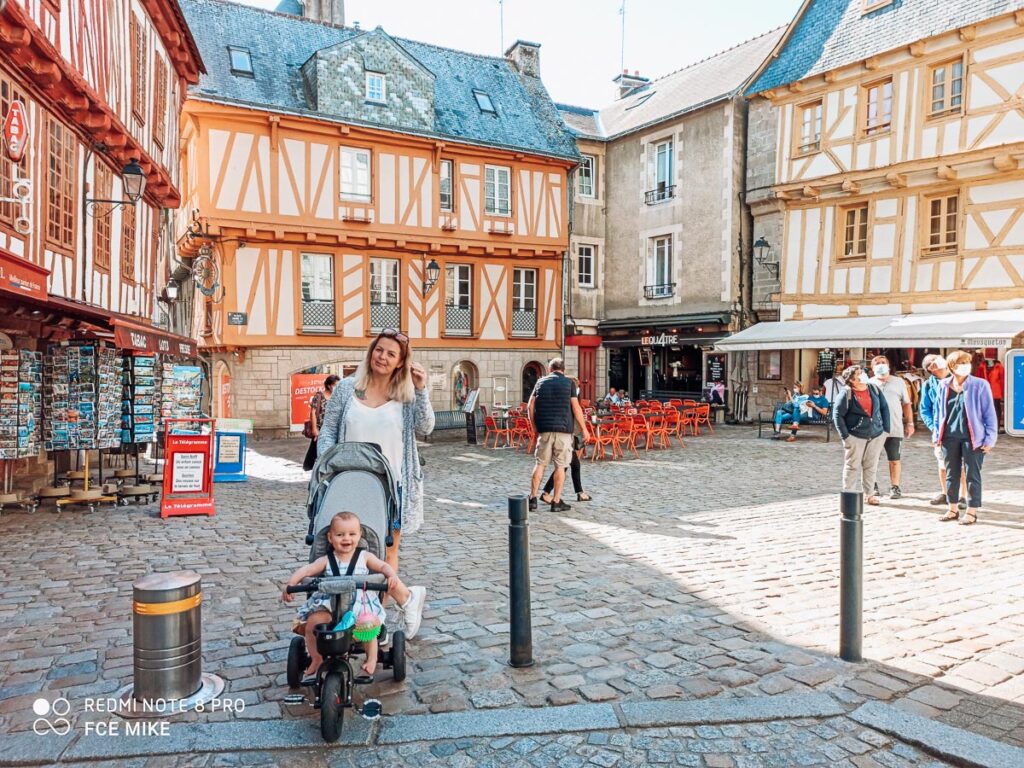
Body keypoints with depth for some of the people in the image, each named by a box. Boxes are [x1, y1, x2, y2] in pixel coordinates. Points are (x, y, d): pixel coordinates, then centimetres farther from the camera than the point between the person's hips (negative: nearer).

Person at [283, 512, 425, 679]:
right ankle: (316, 660, 4)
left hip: (360, 604, -1)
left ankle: (372, 659, -1)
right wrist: (290, 583, -19)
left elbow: (384, 566, 5)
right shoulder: (326, 560, 7)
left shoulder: (364, 557, 8)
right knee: (312, 622, -22)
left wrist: (392, 576, -16)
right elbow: (306, 570, -2)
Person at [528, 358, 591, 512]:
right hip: (563, 429, -2)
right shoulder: (568, 382, 2)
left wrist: (536, 427, 15)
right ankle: (556, 502, 4)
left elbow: (531, 406, 7)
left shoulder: (541, 382, 10)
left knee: (540, 464, 9)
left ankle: (533, 499, 6)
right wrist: (584, 429, 5)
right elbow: (576, 408, -2)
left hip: (544, 430, 3)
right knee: (560, 466, 2)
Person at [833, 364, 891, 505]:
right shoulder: (846, 394, -12)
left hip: (876, 435, 5)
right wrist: (845, 436, -14)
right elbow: (837, 415, -12)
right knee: (852, 466, 2)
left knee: (871, 467, 12)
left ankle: (869, 494, 22)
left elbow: (884, 408, 10)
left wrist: (885, 429, 5)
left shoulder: (874, 389, 3)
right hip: (855, 436, -5)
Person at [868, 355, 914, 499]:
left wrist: (910, 423, 5)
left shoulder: (899, 382, 9)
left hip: (894, 429, 0)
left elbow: (906, 404, 11)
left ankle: (895, 487, 14)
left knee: (894, 460, 5)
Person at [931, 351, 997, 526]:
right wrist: (937, 434, 9)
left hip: (972, 437, -4)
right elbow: (938, 411, 12)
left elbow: (989, 413, -4)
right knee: (951, 474, 11)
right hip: (950, 437, 4)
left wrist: (990, 438, -7)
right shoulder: (944, 385, 4)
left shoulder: (980, 385, -6)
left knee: (972, 475, 4)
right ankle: (953, 509, 23)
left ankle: (972, 511, 14)